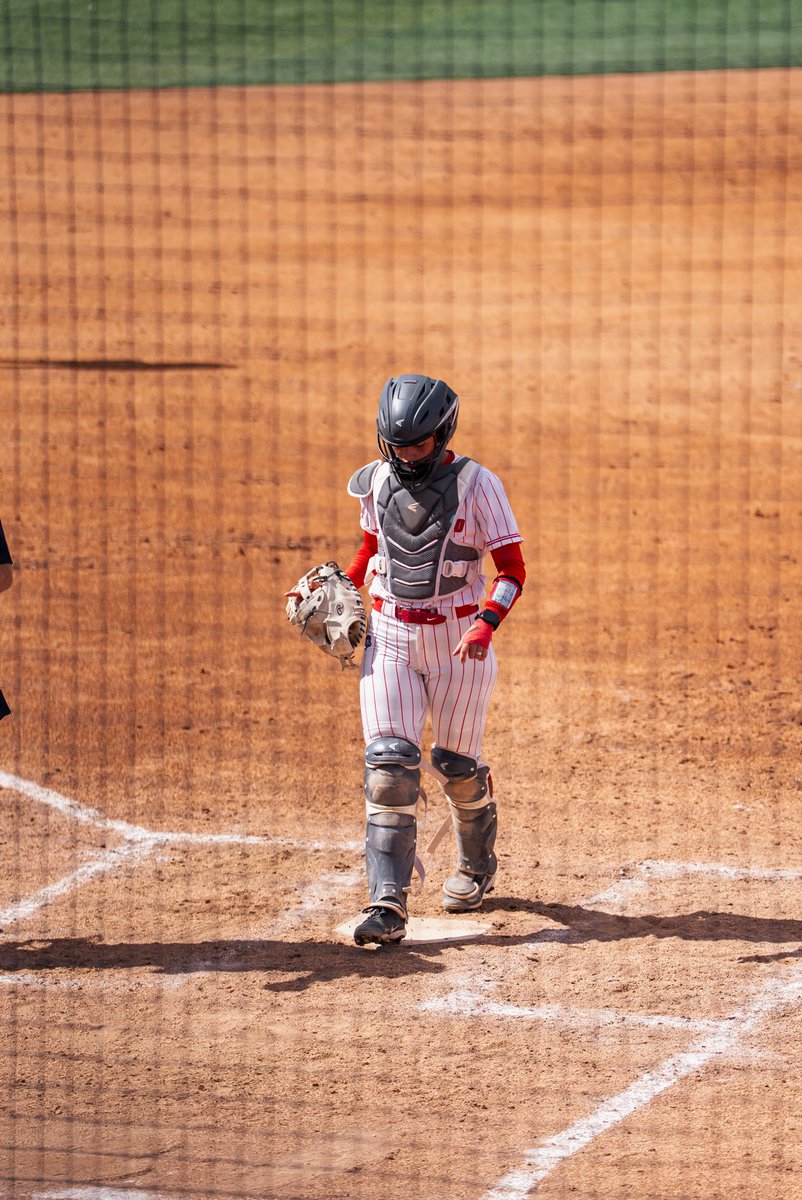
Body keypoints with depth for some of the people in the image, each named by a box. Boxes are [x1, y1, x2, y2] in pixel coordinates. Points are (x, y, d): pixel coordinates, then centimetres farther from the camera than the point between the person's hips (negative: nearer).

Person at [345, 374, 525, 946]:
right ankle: (388, 904, -16)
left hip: (459, 642, -3)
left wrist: (486, 624, -28)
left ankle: (477, 867, 40)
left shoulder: (475, 484, -13)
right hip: (389, 637, 3)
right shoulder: (379, 480, 1)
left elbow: (512, 570, -12)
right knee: (389, 760, -11)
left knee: (458, 765, 9)